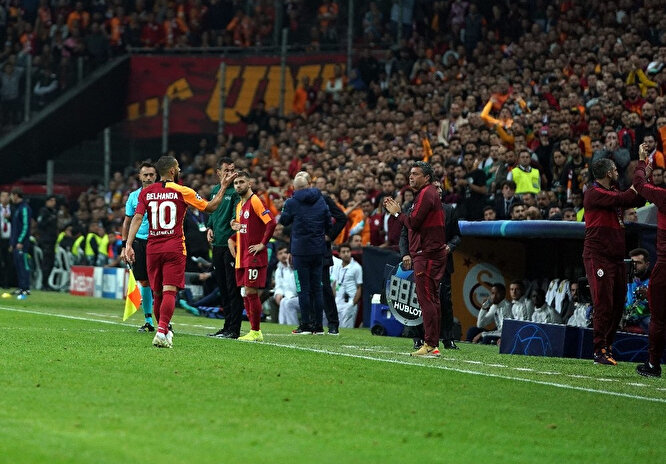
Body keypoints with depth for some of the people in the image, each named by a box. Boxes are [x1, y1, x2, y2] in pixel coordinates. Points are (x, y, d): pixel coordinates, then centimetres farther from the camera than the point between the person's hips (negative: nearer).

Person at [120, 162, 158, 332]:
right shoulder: (134, 196, 10)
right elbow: (127, 222, 14)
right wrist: (125, 246, 8)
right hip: (139, 241, 3)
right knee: (144, 282, 4)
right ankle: (148, 321, 13)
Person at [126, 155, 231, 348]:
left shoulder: (147, 192, 5)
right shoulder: (182, 192, -2)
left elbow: (137, 218, -5)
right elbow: (210, 207, 6)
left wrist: (128, 244, -7)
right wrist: (223, 187, 18)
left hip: (152, 249, 3)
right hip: (174, 249, -3)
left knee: (157, 293, 13)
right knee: (169, 291, -10)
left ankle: (164, 331, 25)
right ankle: (161, 332, -25)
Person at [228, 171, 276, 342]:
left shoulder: (255, 202, -11)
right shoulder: (239, 205, 16)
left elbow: (271, 223, -19)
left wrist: (262, 244, -17)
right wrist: (232, 239, 14)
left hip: (255, 257, -9)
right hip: (241, 256, 9)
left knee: (251, 292, -9)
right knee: (245, 294, 8)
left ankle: (255, 332, -4)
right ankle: (254, 331, 13)